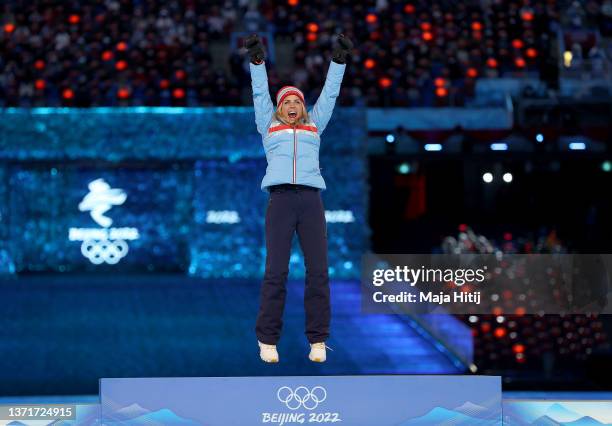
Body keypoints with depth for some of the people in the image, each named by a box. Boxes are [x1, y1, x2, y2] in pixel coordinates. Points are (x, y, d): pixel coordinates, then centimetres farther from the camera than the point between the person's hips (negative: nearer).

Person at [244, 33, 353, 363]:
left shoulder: (314, 126, 24)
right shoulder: (269, 126, 21)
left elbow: (330, 93, 22)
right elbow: (260, 92, 16)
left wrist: (339, 58, 16)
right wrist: (257, 58, 7)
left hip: (311, 201, 2)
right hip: (280, 200, -2)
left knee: (318, 271, -6)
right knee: (275, 272, -8)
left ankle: (317, 340, -1)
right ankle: (267, 341, -4)